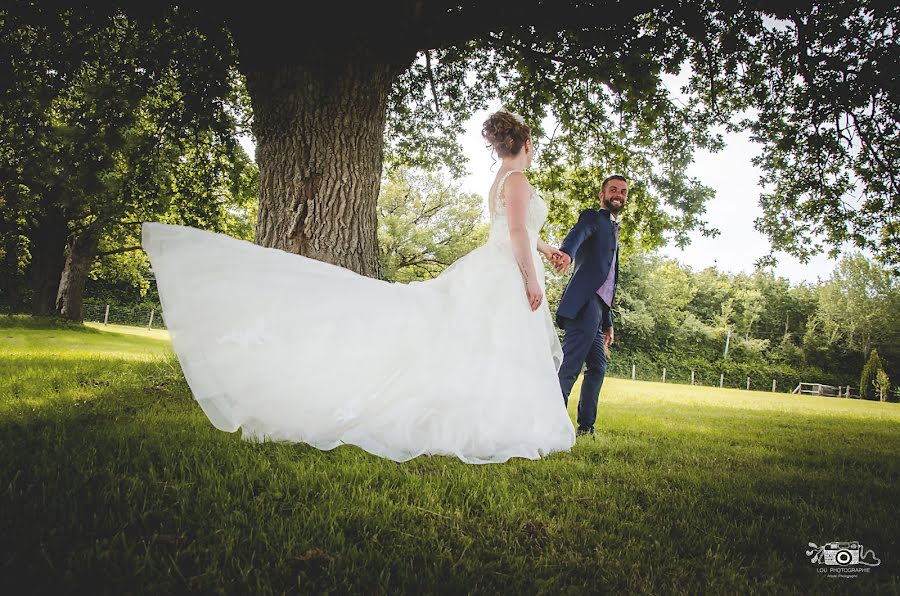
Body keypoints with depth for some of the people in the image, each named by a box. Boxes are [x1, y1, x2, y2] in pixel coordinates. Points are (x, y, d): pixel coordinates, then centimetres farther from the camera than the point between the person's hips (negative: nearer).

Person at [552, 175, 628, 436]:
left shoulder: (613, 232, 31)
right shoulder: (593, 217, 6)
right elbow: (576, 234, -19)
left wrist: (608, 324, 29)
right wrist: (566, 252, -44)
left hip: (596, 307, 10)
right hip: (584, 302, -10)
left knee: (597, 368, 12)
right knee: (570, 365, -17)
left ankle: (585, 427, 19)